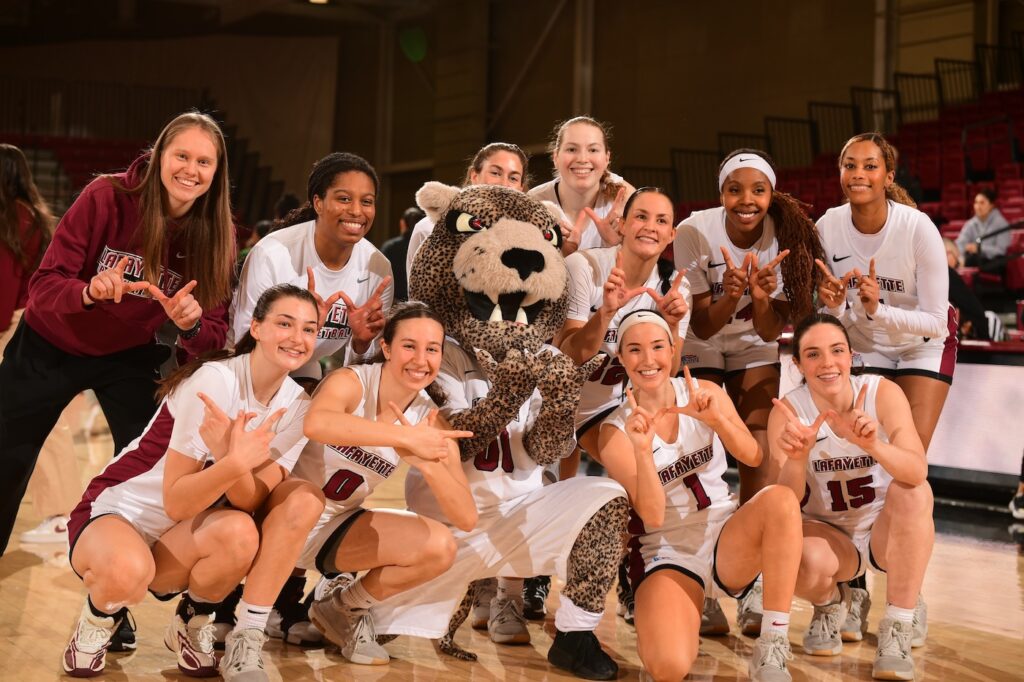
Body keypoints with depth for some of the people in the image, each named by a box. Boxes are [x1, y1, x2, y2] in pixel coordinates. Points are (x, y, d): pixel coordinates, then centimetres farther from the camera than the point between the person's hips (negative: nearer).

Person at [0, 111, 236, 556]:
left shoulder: (216, 235, -18)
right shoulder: (107, 197, -25)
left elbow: (214, 334, -15)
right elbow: (42, 287, -25)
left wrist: (191, 325, -37)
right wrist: (88, 292, -46)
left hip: (128, 355, 2)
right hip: (49, 348, -1)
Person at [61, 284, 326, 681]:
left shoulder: (296, 406, -5)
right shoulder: (215, 380, -22)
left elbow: (252, 502, -17)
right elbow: (176, 503, -25)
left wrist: (227, 455, -37)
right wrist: (236, 463, -42)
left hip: (184, 541, 5)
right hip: (117, 514, -4)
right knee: (126, 572, -42)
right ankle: (101, 615, -2)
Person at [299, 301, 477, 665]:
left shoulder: (431, 422, -7)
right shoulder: (351, 381, -20)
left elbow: (466, 519, -15)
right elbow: (315, 423, -46)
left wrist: (426, 462, -32)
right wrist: (406, 437, -47)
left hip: (335, 527, 5)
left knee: (440, 547, -14)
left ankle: (343, 609, 12)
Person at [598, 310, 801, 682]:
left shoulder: (704, 392, 1)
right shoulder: (616, 430, -6)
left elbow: (754, 458, -9)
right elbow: (652, 516, -15)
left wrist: (717, 419, -27)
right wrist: (643, 450, -31)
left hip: (729, 539, 2)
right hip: (669, 553, -2)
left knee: (780, 499, -32)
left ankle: (772, 648, -24)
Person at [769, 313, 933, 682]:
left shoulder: (883, 392, -17)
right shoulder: (788, 411, -15)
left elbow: (918, 471, -30)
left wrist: (873, 445, -50)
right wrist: (797, 457, -43)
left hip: (888, 531, 0)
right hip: (830, 533, 0)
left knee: (913, 492, -31)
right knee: (805, 562, -33)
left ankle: (900, 625, -21)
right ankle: (831, 603, 5)